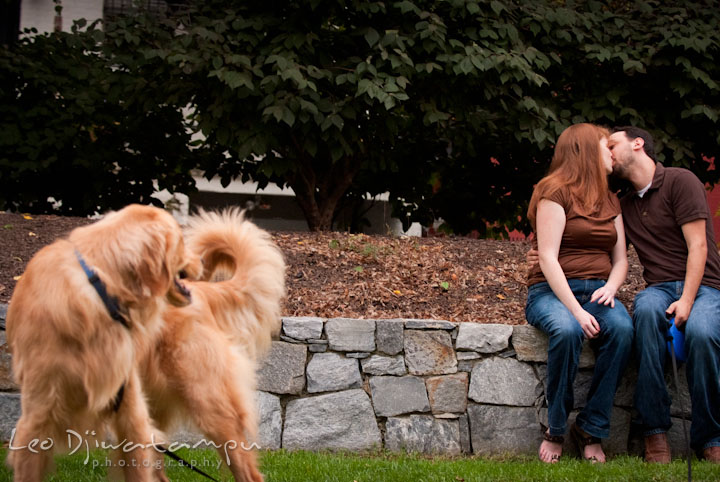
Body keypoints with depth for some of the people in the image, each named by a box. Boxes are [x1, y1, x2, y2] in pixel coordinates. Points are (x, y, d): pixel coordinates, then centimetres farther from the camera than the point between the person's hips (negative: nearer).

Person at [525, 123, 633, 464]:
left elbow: (620, 259, 18)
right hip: (552, 291, -5)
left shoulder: (610, 201, 19)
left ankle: (590, 431, -24)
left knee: (622, 328, -30)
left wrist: (610, 288, -6)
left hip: (597, 291, 5)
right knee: (567, 331, -39)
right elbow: (548, 258, -11)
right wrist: (575, 309, -22)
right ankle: (555, 431, -21)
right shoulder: (556, 192, -3)